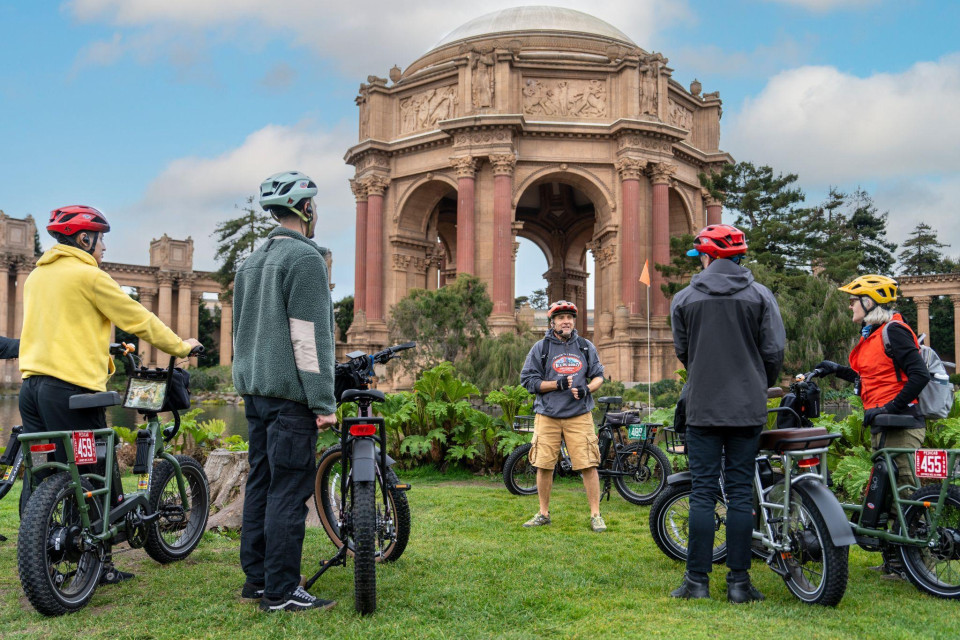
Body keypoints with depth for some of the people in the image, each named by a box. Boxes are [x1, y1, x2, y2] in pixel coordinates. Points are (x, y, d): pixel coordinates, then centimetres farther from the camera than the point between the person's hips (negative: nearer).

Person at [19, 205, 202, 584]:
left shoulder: (37, 275, 17)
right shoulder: (88, 275, -8)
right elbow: (138, 319, -5)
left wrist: (101, 353, 38)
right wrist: (179, 346, 7)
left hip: (32, 383, 8)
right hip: (72, 386, -8)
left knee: (37, 480, 11)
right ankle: (98, 564, 10)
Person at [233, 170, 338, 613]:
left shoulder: (251, 263, 18)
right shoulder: (305, 258, -11)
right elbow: (310, 335, -17)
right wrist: (323, 401, -15)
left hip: (255, 391, 9)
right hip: (290, 393, -9)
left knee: (260, 483, 13)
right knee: (289, 490, -5)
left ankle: (256, 579, 20)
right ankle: (280, 592, -1)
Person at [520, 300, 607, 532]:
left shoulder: (586, 347, 10)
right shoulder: (540, 348, 4)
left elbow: (599, 375, 13)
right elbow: (528, 380, 1)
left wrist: (586, 388, -8)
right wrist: (558, 384, -11)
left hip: (579, 415, 0)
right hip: (547, 415, 0)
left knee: (588, 465, -6)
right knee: (544, 465, 3)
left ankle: (595, 515, 6)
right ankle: (543, 513, 20)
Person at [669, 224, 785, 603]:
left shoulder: (684, 299, 1)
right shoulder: (760, 295, 1)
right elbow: (774, 351, 0)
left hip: (702, 408, 0)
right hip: (747, 409, 1)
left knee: (703, 493, 4)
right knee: (740, 493, 5)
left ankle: (697, 580, 6)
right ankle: (738, 583, 8)